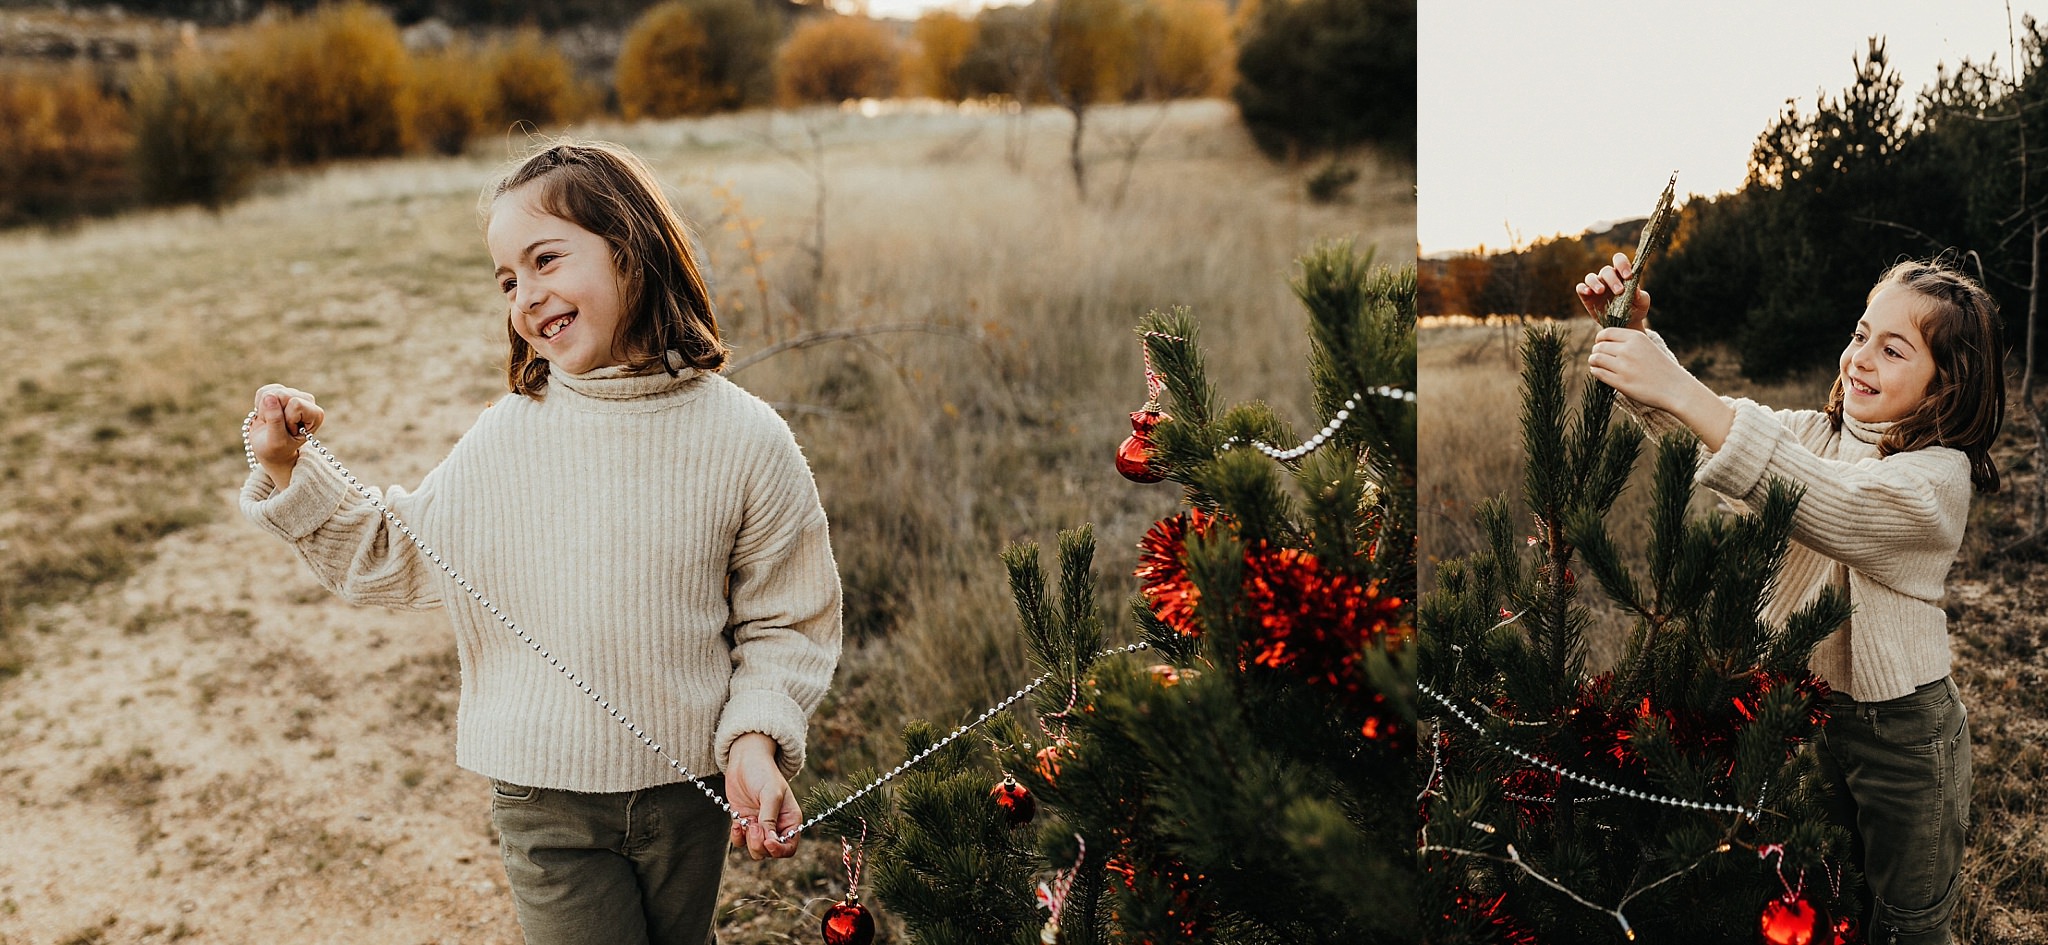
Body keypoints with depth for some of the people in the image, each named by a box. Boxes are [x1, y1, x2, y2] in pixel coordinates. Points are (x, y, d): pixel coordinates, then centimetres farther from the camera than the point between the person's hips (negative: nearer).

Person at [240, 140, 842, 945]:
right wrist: (288, 472, -2)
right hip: (546, 798, 0)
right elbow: (388, 555, 9)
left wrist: (756, 740, -18)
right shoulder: (500, 444, -6)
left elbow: (783, 622, -5)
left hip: (689, 796, 0)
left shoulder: (746, 440, -11)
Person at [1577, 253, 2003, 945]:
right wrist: (1634, 335, -26)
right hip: (1807, 707, 6)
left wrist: (1682, 393, -49)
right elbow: (1694, 427, -5)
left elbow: (1826, 505, -40)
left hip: (1904, 732, -6)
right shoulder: (1818, 432, 0)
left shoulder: (1939, 477, -22)